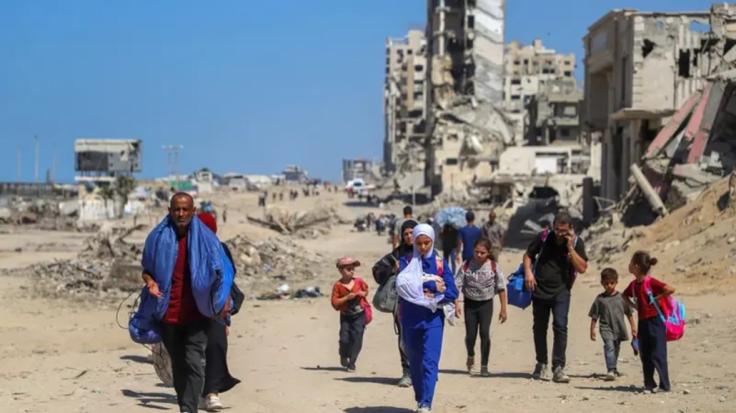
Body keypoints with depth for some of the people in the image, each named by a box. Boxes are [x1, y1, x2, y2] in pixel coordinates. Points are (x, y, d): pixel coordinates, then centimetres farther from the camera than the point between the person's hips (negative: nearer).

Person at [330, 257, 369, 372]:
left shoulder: (359, 281, -2)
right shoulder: (338, 285, -9)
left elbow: (366, 290, 19)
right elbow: (335, 303, -12)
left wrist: (363, 293, -4)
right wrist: (347, 298, -22)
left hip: (359, 315, 1)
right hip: (345, 316, -1)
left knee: (356, 338, -5)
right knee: (344, 339, -6)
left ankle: (351, 363, 6)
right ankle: (343, 357, 26)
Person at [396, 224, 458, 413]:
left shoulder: (440, 263, 4)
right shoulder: (406, 262, 4)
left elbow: (451, 292, -6)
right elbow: (404, 285, -14)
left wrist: (420, 286, -12)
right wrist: (434, 286, -15)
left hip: (433, 319, -1)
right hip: (410, 318, 2)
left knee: (430, 361, -13)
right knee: (415, 362, 12)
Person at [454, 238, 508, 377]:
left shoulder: (494, 267, -9)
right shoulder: (466, 266, -9)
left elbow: (501, 288, -5)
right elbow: (457, 285, -8)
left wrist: (503, 309, -6)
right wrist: (456, 304, -17)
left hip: (486, 304, -1)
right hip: (470, 303, 1)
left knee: (485, 333, -11)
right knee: (470, 334, 2)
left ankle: (484, 366, -1)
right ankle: (471, 357, 34)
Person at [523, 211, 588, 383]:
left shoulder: (576, 242, -5)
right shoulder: (544, 238, -3)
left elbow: (582, 268, -13)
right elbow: (528, 255, 9)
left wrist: (570, 247, -18)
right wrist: (528, 272, -8)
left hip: (561, 291, -2)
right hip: (540, 290, 2)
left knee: (560, 326, -17)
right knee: (539, 328, 11)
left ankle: (558, 368, -16)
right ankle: (541, 364, 28)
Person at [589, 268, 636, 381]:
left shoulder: (621, 297, 1)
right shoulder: (600, 299, -2)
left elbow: (629, 313, 9)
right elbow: (594, 316, 3)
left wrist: (633, 327, 8)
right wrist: (592, 330, 2)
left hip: (619, 328, 3)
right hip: (606, 327, -3)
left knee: (616, 348, 17)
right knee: (609, 346, -21)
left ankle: (614, 369, 37)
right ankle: (610, 371, -28)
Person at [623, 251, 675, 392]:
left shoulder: (651, 282, -16)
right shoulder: (634, 284, 7)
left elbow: (671, 289, -25)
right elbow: (624, 296, 26)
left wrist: (657, 298, -16)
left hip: (655, 321, -8)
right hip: (643, 322, 8)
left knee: (657, 354, -6)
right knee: (645, 355, 10)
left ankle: (665, 385, -2)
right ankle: (649, 384, 18)